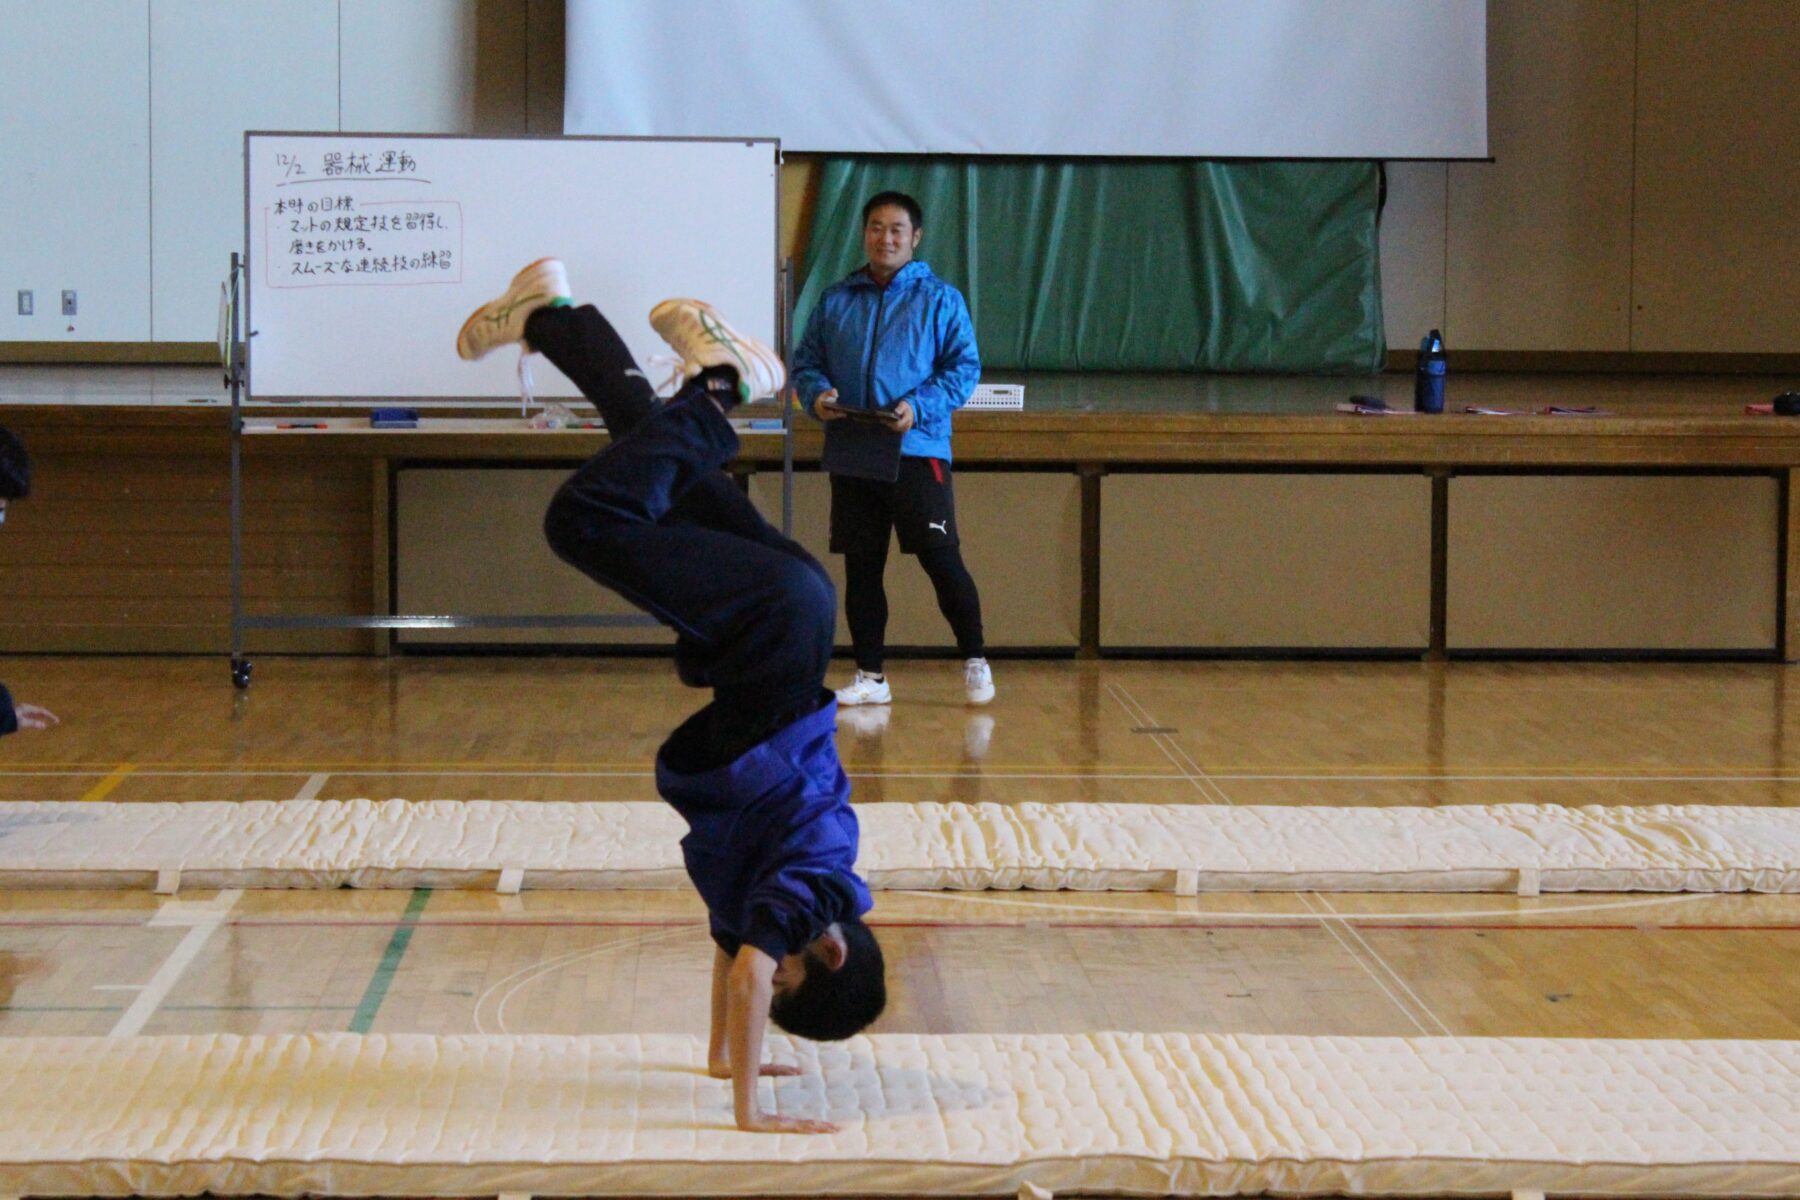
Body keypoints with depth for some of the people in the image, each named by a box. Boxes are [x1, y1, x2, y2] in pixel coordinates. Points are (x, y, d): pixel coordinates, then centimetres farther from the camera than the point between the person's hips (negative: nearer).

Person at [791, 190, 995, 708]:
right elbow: (806, 361, 15)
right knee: (861, 568, 7)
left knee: (942, 560, -6)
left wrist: (919, 407, -17)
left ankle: (975, 662, 8)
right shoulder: (836, 301, 12)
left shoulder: (940, 299, 3)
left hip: (917, 452, -4)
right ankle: (870, 676, 15)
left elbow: (965, 367, -3)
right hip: (851, 457, 4)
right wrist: (816, 394, -8)